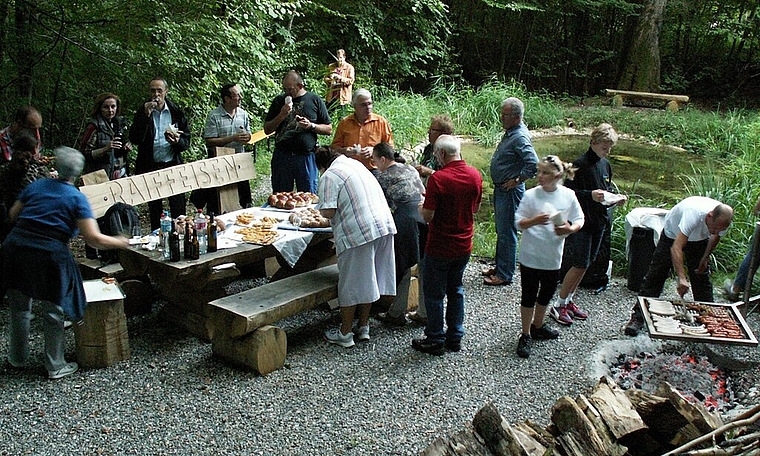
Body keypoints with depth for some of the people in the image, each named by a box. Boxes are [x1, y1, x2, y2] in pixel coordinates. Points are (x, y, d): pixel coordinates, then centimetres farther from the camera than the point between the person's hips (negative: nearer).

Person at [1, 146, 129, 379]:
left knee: (19, 308, 21)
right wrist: (119, 242, 5)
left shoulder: (36, 186, 12)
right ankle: (56, 366, 19)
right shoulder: (77, 198, -1)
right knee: (53, 312, 9)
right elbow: (94, 239, -10)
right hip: (49, 255, -4)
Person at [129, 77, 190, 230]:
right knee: (154, 209, 10)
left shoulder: (176, 112, 3)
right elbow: (134, 139, -12)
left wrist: (177, 141, -19)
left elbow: (186, 141, 4)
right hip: (150, 166, 0)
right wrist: (146, 115, -19)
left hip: (173, 165, 0)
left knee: (178, 208, 1)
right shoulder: (142, 112, 0)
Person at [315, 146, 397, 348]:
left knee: (351, 285, 3)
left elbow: (328, 211, -16)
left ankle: (345, 334, 14)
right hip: (384, 226, 8)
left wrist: (321, 210, 5)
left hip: (358, 233, -8)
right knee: (368, 281, 17)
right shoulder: (355, 163, 18)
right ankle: (363, 327, 26)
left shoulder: (329, 176, -8)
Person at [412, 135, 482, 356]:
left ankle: (435, 341, 17)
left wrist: (421, 206, -1)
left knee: (434, 294, 8)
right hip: (464, 245, 6)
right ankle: (455, 337, 26)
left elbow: (428, 216, -21)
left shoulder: (438, 178, -22)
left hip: (439, 248, -6)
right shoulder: (475, 175, -2)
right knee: (456, 290, 20)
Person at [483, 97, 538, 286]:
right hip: (500, 189, 10)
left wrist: (517, 180, -20)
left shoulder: (520, 137, -22)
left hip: (510, 191, -10)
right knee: (501, 230, 19)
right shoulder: (510, 133, 8)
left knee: (507, 233, -1)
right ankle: (500, 267, 32)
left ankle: (505, 275, 8)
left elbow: (533, 164, -31)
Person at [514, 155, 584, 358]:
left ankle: (538, 326, 42)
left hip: (553, 257, 3)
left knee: (546, 294, 20)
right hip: (531, 256, -3)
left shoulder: (568, 195, -5)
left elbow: (579, 220, 4)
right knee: (529, 296, 6)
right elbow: (518, 223, -9)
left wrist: (570, 229, -18)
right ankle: (526, 335, 19)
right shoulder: (531, 195, -12)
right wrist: (535, 221, -28)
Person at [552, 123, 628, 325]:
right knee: (580, 264, -7)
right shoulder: (580, 164, -14)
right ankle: (559, 305, 6)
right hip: (581, 220, -8)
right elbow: (568, 192, -15)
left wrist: (616, 198, 0)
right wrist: (590, 195, -27)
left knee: (587, 263, 12)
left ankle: (569, 300, 25)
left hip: (600, 220, 8)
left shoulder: (606, 165, 10)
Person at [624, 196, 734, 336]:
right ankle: (637, 317, -2)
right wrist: (681, 278, -57)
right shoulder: (693, 213, -45)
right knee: (655, 276, -5)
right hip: (673, 234, -4)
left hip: (699, 239, 4)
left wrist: (706, 257, -4)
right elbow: (676, 248, -50)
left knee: (701, 278, 0)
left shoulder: (723, 220, -27)